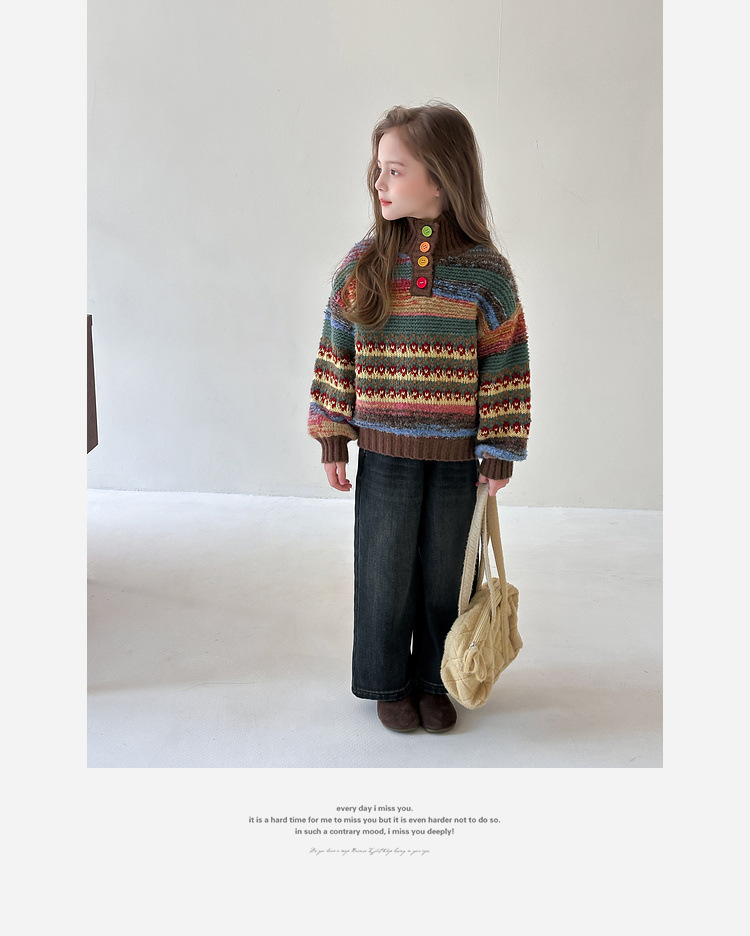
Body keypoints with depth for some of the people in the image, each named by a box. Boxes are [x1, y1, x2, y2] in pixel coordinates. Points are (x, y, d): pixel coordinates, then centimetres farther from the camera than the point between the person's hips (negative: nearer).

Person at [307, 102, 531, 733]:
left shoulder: (486, 271, -6)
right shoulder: (363, 264, -3)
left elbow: (506, 367, -3)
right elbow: (337, 355, 2)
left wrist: (499, 455, -4)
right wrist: (333, 440, 0)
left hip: (459, 456, 0)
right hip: (384, 452, 1)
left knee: (444, 574, 12)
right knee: (386, 573, 11)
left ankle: (434, 682, 34)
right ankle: (388, 683, 32)